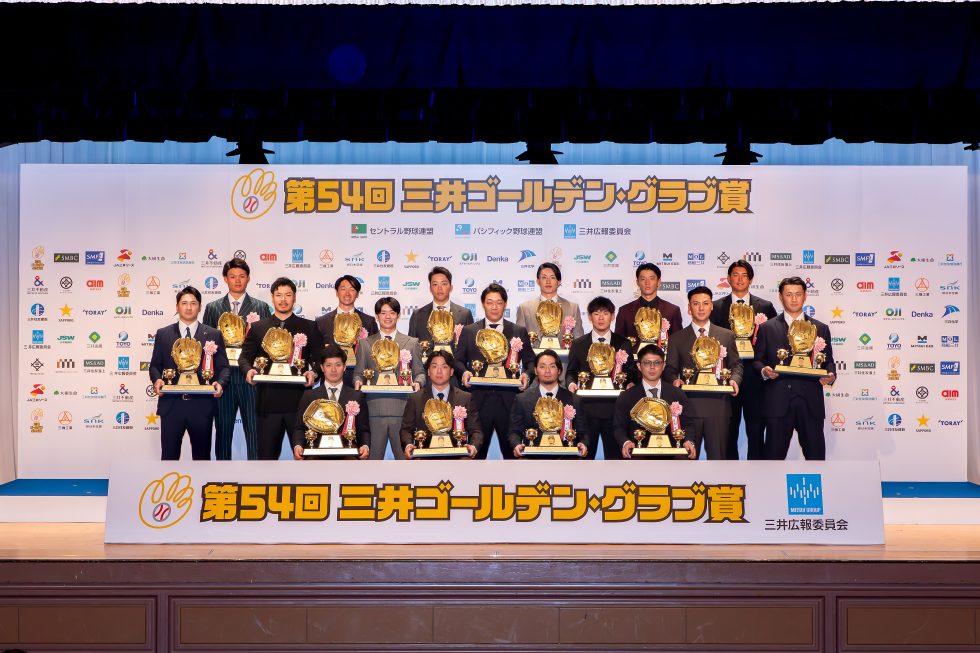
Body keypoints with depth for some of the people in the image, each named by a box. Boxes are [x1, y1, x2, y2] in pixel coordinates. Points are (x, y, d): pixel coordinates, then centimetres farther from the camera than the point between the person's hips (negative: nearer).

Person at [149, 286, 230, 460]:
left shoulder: (213, 335, 7)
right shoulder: (163, 334, 9)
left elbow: (223, 367, 5)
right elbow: (155, 365, 10)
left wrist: (220, 383, -15)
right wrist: (156, 380, -11)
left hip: (202, 405, 0)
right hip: (171, 404, 0)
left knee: (202, 455, 10)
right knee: (169, 455, 3)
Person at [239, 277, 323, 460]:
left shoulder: (309, 327, 8)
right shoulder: (257, 328, 12)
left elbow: (319, 359, 5)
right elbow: (245, 356, 11)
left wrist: (314, 372, -16)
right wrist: (248, 370, -10)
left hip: (299, 399, -1)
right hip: (268, 401, 1)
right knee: (267, 454, 8)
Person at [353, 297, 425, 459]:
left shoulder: (411, 343, 11)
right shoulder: (365, 344, 12)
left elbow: (419, 372, 11)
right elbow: (358, 372, 12)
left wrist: (417, 382, -11)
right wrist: (358, 381, -10)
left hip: (402, 409, 0)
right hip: (375, 410, 0)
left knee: (404, 456, 2)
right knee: (375, 456, 5)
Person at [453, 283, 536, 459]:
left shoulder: (519, 332, 11)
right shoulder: (468, 331, 11)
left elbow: (530, 361, 9)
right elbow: (458, 360, 9)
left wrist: (527, 374, -12)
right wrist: (464, 372, -12)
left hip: (509, 400, 0)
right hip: (478, 400, 0)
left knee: (512, 451, 4)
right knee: (477, 451, 5)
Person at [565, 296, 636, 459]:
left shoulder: (624, 344, 9)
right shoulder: (578, 344, 9)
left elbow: (631, 371, 9)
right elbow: (571, 372, 11)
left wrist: (631, 383, -12)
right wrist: (571, 383, -10)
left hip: (614, 409, 0)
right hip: (586, 409, 0)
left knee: (614, 455, 4)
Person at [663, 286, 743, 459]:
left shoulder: (727, 336, 11)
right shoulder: (677, 338, 9)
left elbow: (736, 364, 14)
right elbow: (670, 369, 9)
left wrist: (735, 379, -7)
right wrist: (674, 380, -12)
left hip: (718, 406, 1)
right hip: (688, 406, -1)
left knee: (718, 455, 4)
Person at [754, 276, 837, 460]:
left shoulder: (820, 329, 13)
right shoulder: (767, 328, 9)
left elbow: (828, 361, 12)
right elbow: (757, 360, 6)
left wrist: (831, 375, -9)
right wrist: (764, 370, -15)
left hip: (810, 402, 1)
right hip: (777, 402, -1)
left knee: (816, 454, 3)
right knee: (774, 454, 2)